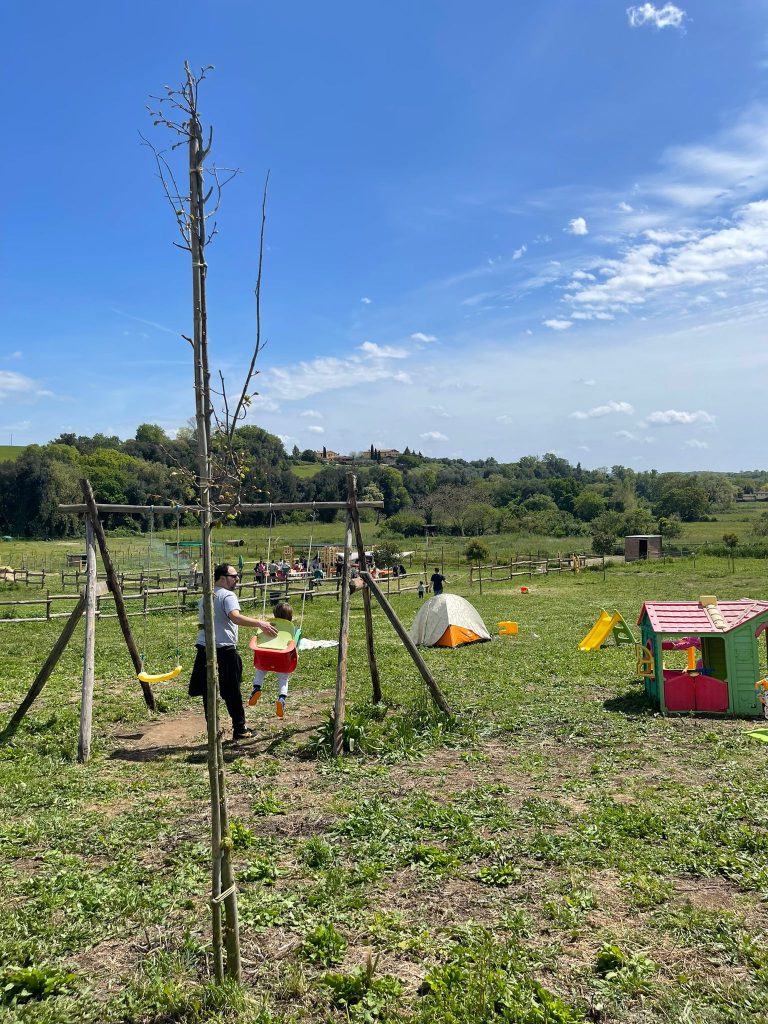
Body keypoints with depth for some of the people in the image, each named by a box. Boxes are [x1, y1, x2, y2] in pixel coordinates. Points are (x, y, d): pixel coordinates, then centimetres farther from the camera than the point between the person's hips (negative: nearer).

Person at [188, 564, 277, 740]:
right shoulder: (227, 595, -10)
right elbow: (235, 617, -28)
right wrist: (260, 623, -36)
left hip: (204, 648, 7)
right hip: (224, 649, -7)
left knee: (208, 692, 9)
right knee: (232, 692, 5)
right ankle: (240, 729, 14)